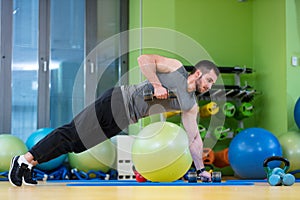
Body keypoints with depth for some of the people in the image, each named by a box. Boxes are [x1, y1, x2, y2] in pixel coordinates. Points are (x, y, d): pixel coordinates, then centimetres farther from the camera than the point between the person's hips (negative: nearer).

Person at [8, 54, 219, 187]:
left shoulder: (190, 106, 9)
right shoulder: (175, 67, -9)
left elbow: (194, 137, 13)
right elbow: (144, 59, -16)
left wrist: (201, 168, 10)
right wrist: (156, 85, -23)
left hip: (123, 120, 7)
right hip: (118, 101, -7)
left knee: (75, 143, 5)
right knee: (72, 134, -7)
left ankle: (30, 164, 12)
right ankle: (24, 159, 3)